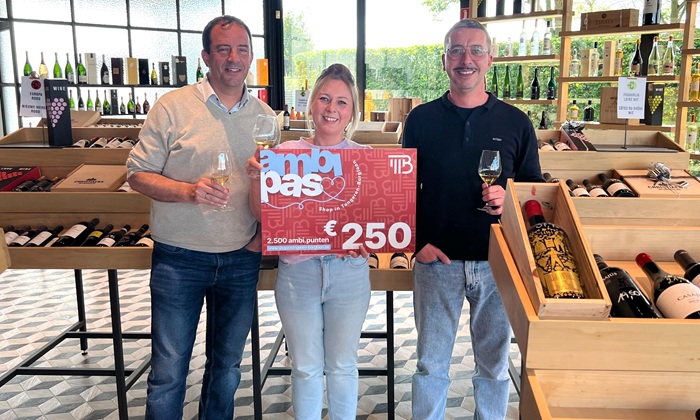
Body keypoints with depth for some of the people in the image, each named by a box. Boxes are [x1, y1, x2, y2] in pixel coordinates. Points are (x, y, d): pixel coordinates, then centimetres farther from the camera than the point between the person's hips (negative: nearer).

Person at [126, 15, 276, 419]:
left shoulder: (266, 117, 4)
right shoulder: (173, 106, -7)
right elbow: (139, 173, -6)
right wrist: (188, 191, -22)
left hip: (241, 260, 3)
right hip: (179, 258, -3)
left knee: (227, 364, 18)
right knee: (169, 370, 6)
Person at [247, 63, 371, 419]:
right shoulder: (285, 153, -1)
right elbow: (264, 215, -1)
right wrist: (256, 178, -17)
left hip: (349, 269, 0)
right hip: (297, 270, 0)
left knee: (342, 366, 17)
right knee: (306, 367, 16)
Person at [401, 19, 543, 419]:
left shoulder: (516, 123, 2)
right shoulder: (421, 120, 2)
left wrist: (508, 198, -14)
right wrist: (418, 241, -5)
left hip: (496, 262, 1)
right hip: (436, 259, 0)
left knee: (494, 362, 15)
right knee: (431, 363, 11)